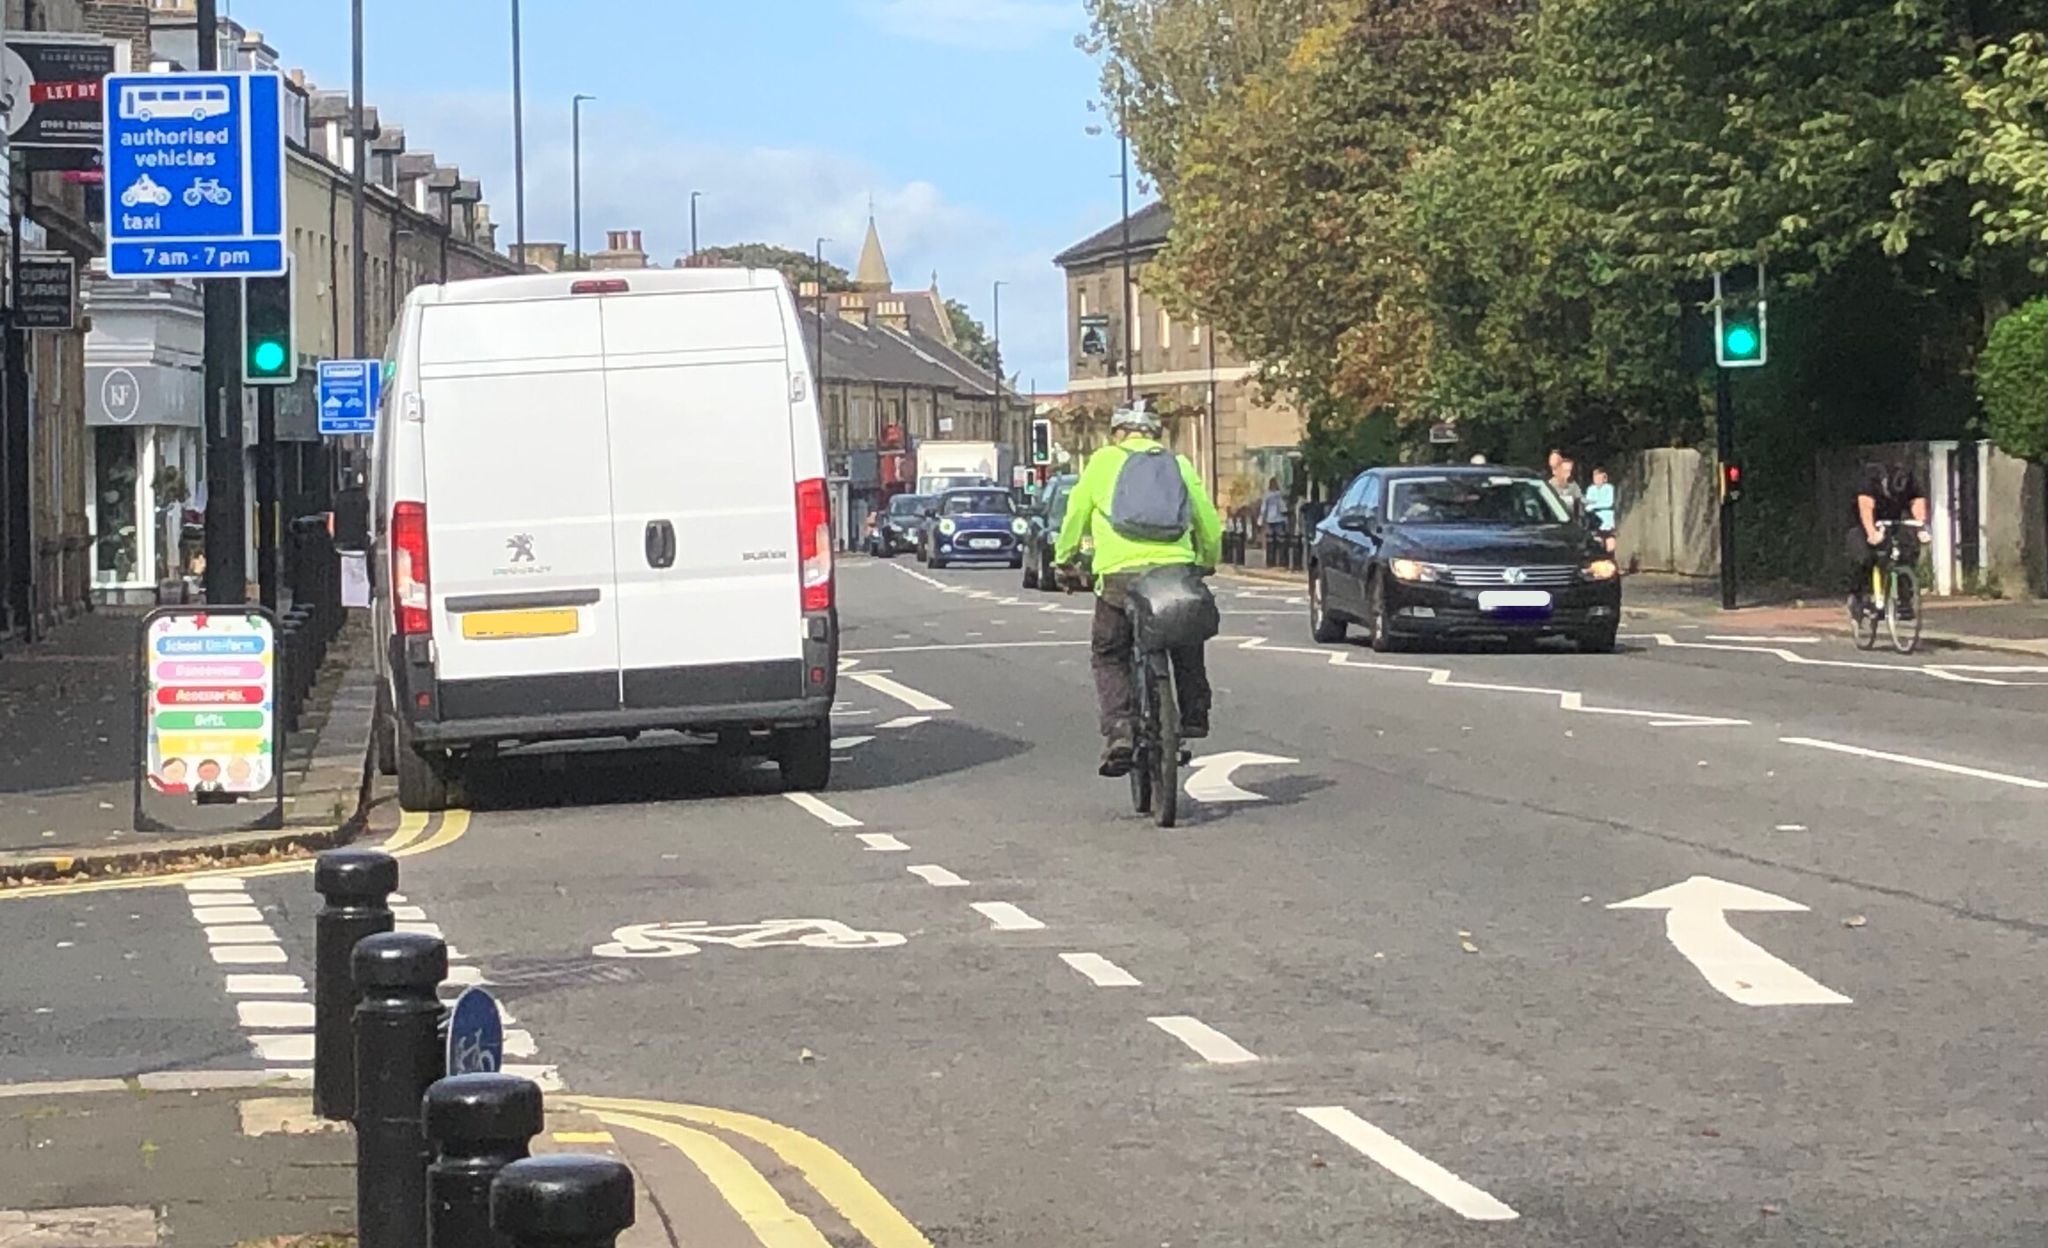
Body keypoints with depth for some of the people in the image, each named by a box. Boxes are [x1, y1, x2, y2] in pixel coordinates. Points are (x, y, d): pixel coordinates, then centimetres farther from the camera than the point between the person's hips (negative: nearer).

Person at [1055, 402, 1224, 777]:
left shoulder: (1104, 461, 12)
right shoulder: (1180, 464, 18)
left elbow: (1076, 514, 15)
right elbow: (1210, 523, 19)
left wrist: (1065, 559, 31)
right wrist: (1208, 561, 38)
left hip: (1120, 574, -2)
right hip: (1176, 570, 2)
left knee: (1108, 655, 10)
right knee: (1187, 651, 25)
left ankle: (1119, 728, -8)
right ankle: (1194, 719, 21)